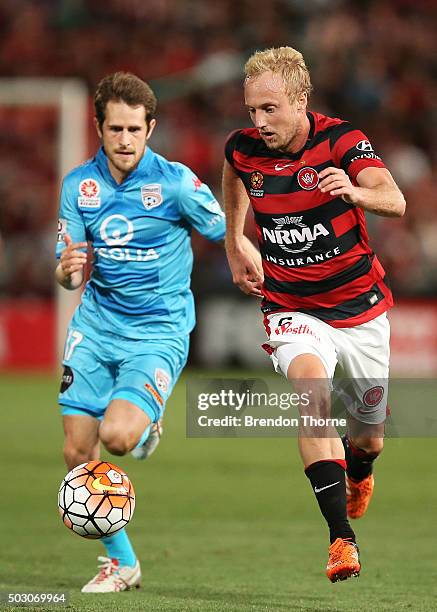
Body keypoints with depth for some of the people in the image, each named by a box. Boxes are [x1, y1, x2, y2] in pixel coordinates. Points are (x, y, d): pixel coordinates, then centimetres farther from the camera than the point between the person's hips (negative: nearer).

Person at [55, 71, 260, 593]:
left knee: (117, 436, -25)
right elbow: (70, 275, 4)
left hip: (159, 331, -4)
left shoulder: (176, 182, -12)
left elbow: (228, 236, 1)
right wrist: (68, 270, -18)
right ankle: (121, 561, 18)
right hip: (96, 327, 4)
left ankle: (147, 427, 14)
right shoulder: (79, 185, 0)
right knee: (77, 451, 0)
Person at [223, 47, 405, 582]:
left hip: (360, 304, 0)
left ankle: (358, 472, 52)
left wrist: (355, 191, -54)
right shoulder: (243, 149, -8)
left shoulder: (342, 140, -18)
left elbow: (395, 202, -33)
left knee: (369, 439, 11)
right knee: (311, 386, -31)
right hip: (292, 307, 0)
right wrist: (234, 250, 22)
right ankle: (341, 538, -34)